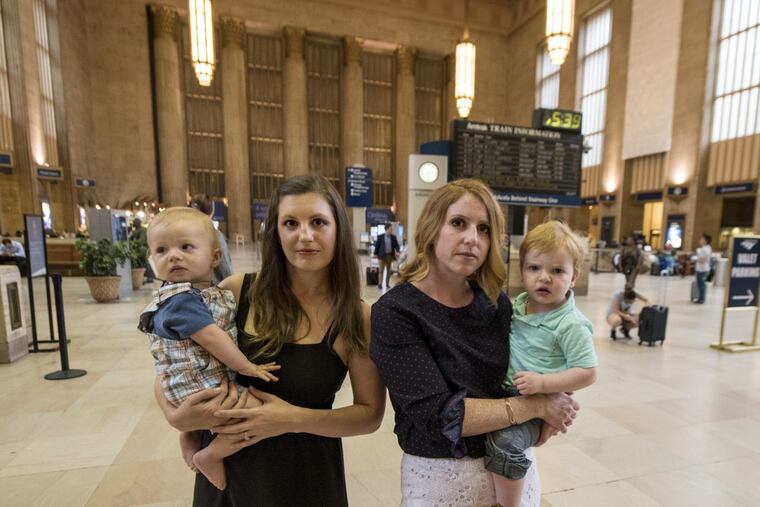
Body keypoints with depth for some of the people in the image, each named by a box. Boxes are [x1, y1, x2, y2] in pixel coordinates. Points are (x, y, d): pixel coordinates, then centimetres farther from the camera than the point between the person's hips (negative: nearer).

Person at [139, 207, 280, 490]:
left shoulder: (207, 292, 8)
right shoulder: (182, 299, -22)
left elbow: (227, 329, 19)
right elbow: (210, 337, -25)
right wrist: (247, 367, -18)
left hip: (211, 378, 10)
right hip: (198, 385, -10)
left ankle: (189, 435, 34)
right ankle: (210, 455, 2)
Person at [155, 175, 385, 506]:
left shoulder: (357, 318, -15)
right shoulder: (236, 292, -13)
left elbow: (370, 414, -9)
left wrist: (296, 419, -21)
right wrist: (176, 416, -18)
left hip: (306, 476, -1)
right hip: (225, 471, 2)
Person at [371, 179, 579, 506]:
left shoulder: (498, 303, -7)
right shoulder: (393, 313, -21)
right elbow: (440, 413, -25)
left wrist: (546, 420, -14)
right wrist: (537, 406, -18)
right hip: (441, 474, -3)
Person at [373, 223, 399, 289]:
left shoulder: (393, 237, 2)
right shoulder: (380, 237, -4)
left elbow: (396, 245, 5)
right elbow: (377, 245, 1)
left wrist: (397, 252, -12)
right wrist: (376, 254, 0)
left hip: (390, 255, 3)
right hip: (382, 256, -3)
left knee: (389, 270, 10)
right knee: (381, 270, -3)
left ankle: (387, 284, 18)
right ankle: (380, 284, 2)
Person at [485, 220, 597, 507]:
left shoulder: (571, 325, -16)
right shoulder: (517, 305, 1)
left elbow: (587, 374, -15)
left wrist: (541, 383, -24)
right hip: (505, 392, 7)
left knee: (504, 440, -26)